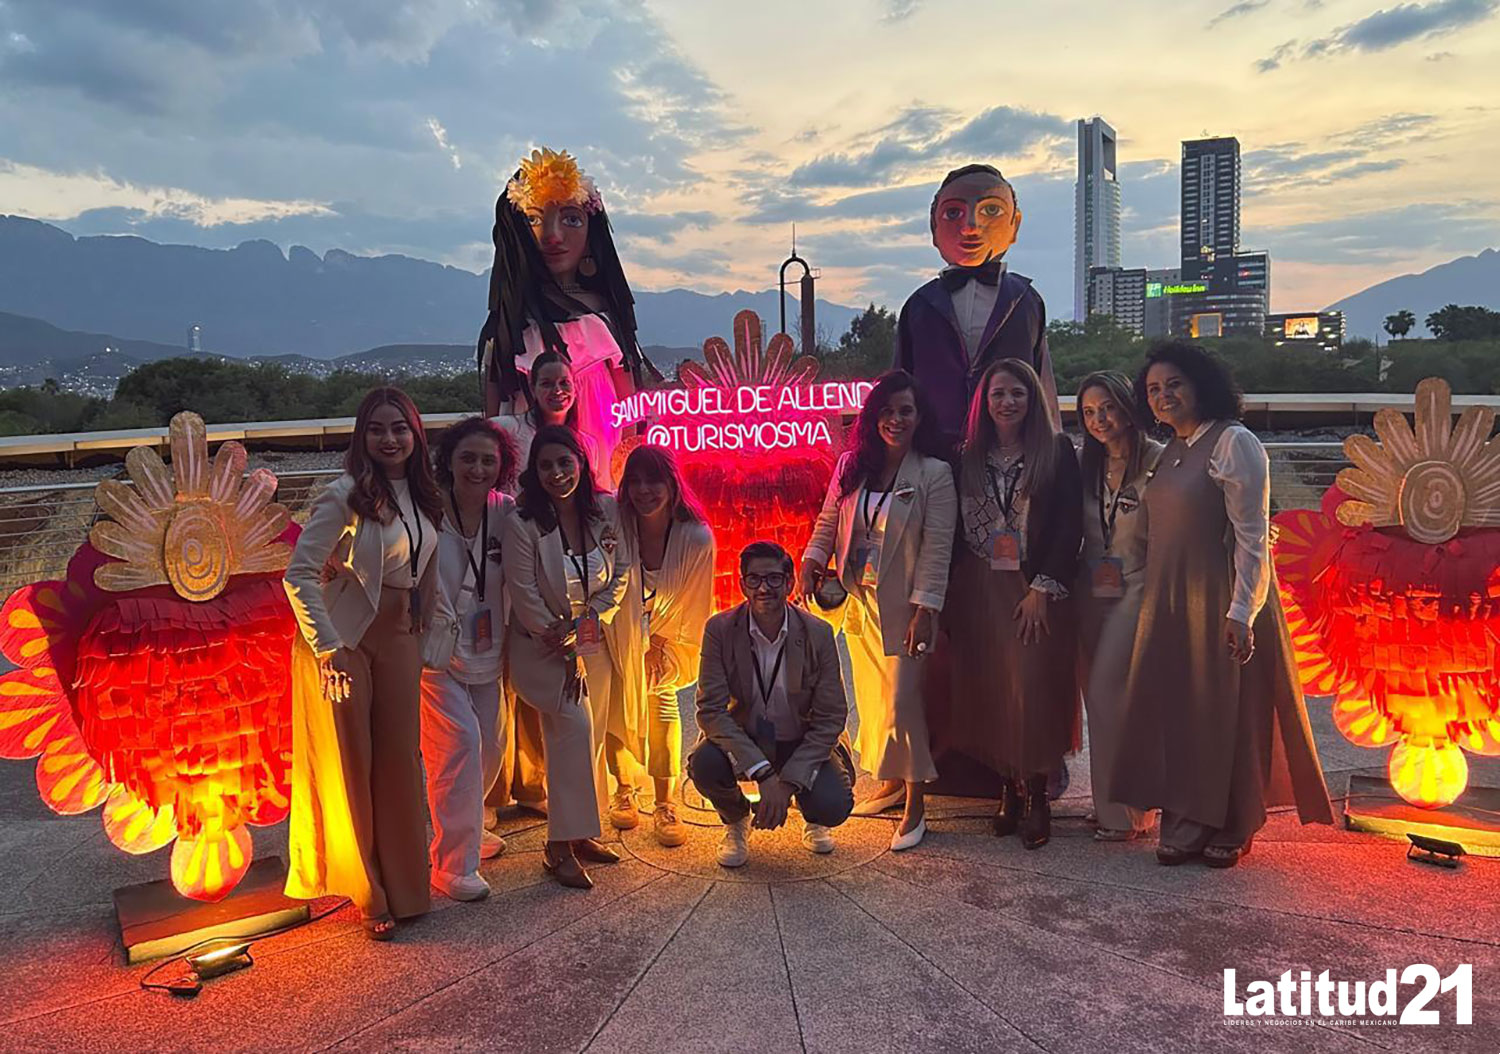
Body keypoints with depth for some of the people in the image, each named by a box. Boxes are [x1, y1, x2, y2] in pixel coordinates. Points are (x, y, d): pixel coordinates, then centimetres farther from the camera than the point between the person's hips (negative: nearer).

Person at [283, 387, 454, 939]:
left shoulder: (420, 495, 6)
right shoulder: (344, 496, -16)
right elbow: (299, 575, -19)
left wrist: (440, 619, 12)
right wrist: (328, 648, -21)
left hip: (400, 639, 6)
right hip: (345, 643, -6)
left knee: (399, 762, 11)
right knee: (349, 767, 4)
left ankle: (402, 885, 28)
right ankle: (363, 892, 21)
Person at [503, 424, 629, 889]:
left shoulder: (606, 511, -4)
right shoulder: (521, 523, -15)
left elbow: (620, 575, 1)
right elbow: (525, 597, -14)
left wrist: (585, 620, -14)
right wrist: (566, 653, -14)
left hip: (593, 643, 5)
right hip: (541, 646, -5)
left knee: (590, 739, 8)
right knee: (573, 724, -22)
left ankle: (580, 832, 24)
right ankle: (561, 846, -14)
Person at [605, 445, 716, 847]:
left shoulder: (697, 538, -27)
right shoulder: (613, 524, -29)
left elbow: (692, 608, -12)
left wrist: (661, 645, -4)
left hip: (665, 630, 0)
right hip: (617, 626, 0)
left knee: (662, 698, -9)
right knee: (616, 701, 1)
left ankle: (666, 804, -3)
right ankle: (623, 790, 21)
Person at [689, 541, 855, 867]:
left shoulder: (818, 633, -13)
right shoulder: (720, 629, -15)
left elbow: (830, 718, -12)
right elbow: (711, 709, -20)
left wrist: (788, 782, -22)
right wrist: (762, 772, -30)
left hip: (801, 744, 0)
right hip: (740, 740, 0)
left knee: (834, 806, -26)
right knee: (703, 765, -31)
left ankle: (812, 819, 17)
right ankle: (736, 821, 6)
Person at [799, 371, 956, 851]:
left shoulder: (934, 474, -9)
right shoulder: (851, 466, 5)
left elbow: (937, 547, -12)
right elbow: (828, 521, 12)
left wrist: (924, 610, -17)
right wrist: (810, 563, -5)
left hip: (902, 609, -5)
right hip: (858, 603, 5)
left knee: (901, 700, -6)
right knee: (870, 698, 14)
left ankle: (914, 806, 8)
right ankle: (890, 783, 33)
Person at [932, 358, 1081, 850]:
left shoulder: (1057, 451, 0)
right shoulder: (968, 458, 9)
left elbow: (1070, 527, -5)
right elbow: (955, 531, 9)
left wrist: (1043, 589, -12)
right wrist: (950, 598, 3)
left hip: (1037, 591, -3)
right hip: (979, 590, 3)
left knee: (1034, 689, -4)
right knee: (987, 691, 4)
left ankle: (1036, 794, 9)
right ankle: (1007, 790, 17)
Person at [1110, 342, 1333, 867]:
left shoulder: (1233, 443, -11)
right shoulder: (1171, 451, 13)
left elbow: (1252, 536, -16)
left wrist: (1242, 611, -21)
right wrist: (1152, 599, 13)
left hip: (1221, 603, -8)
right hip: (1169, 605, 8)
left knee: (1227, 711, 3)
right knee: (1175, 709, 9)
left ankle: (1233, 828, 17)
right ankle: (1185, 823, 20)